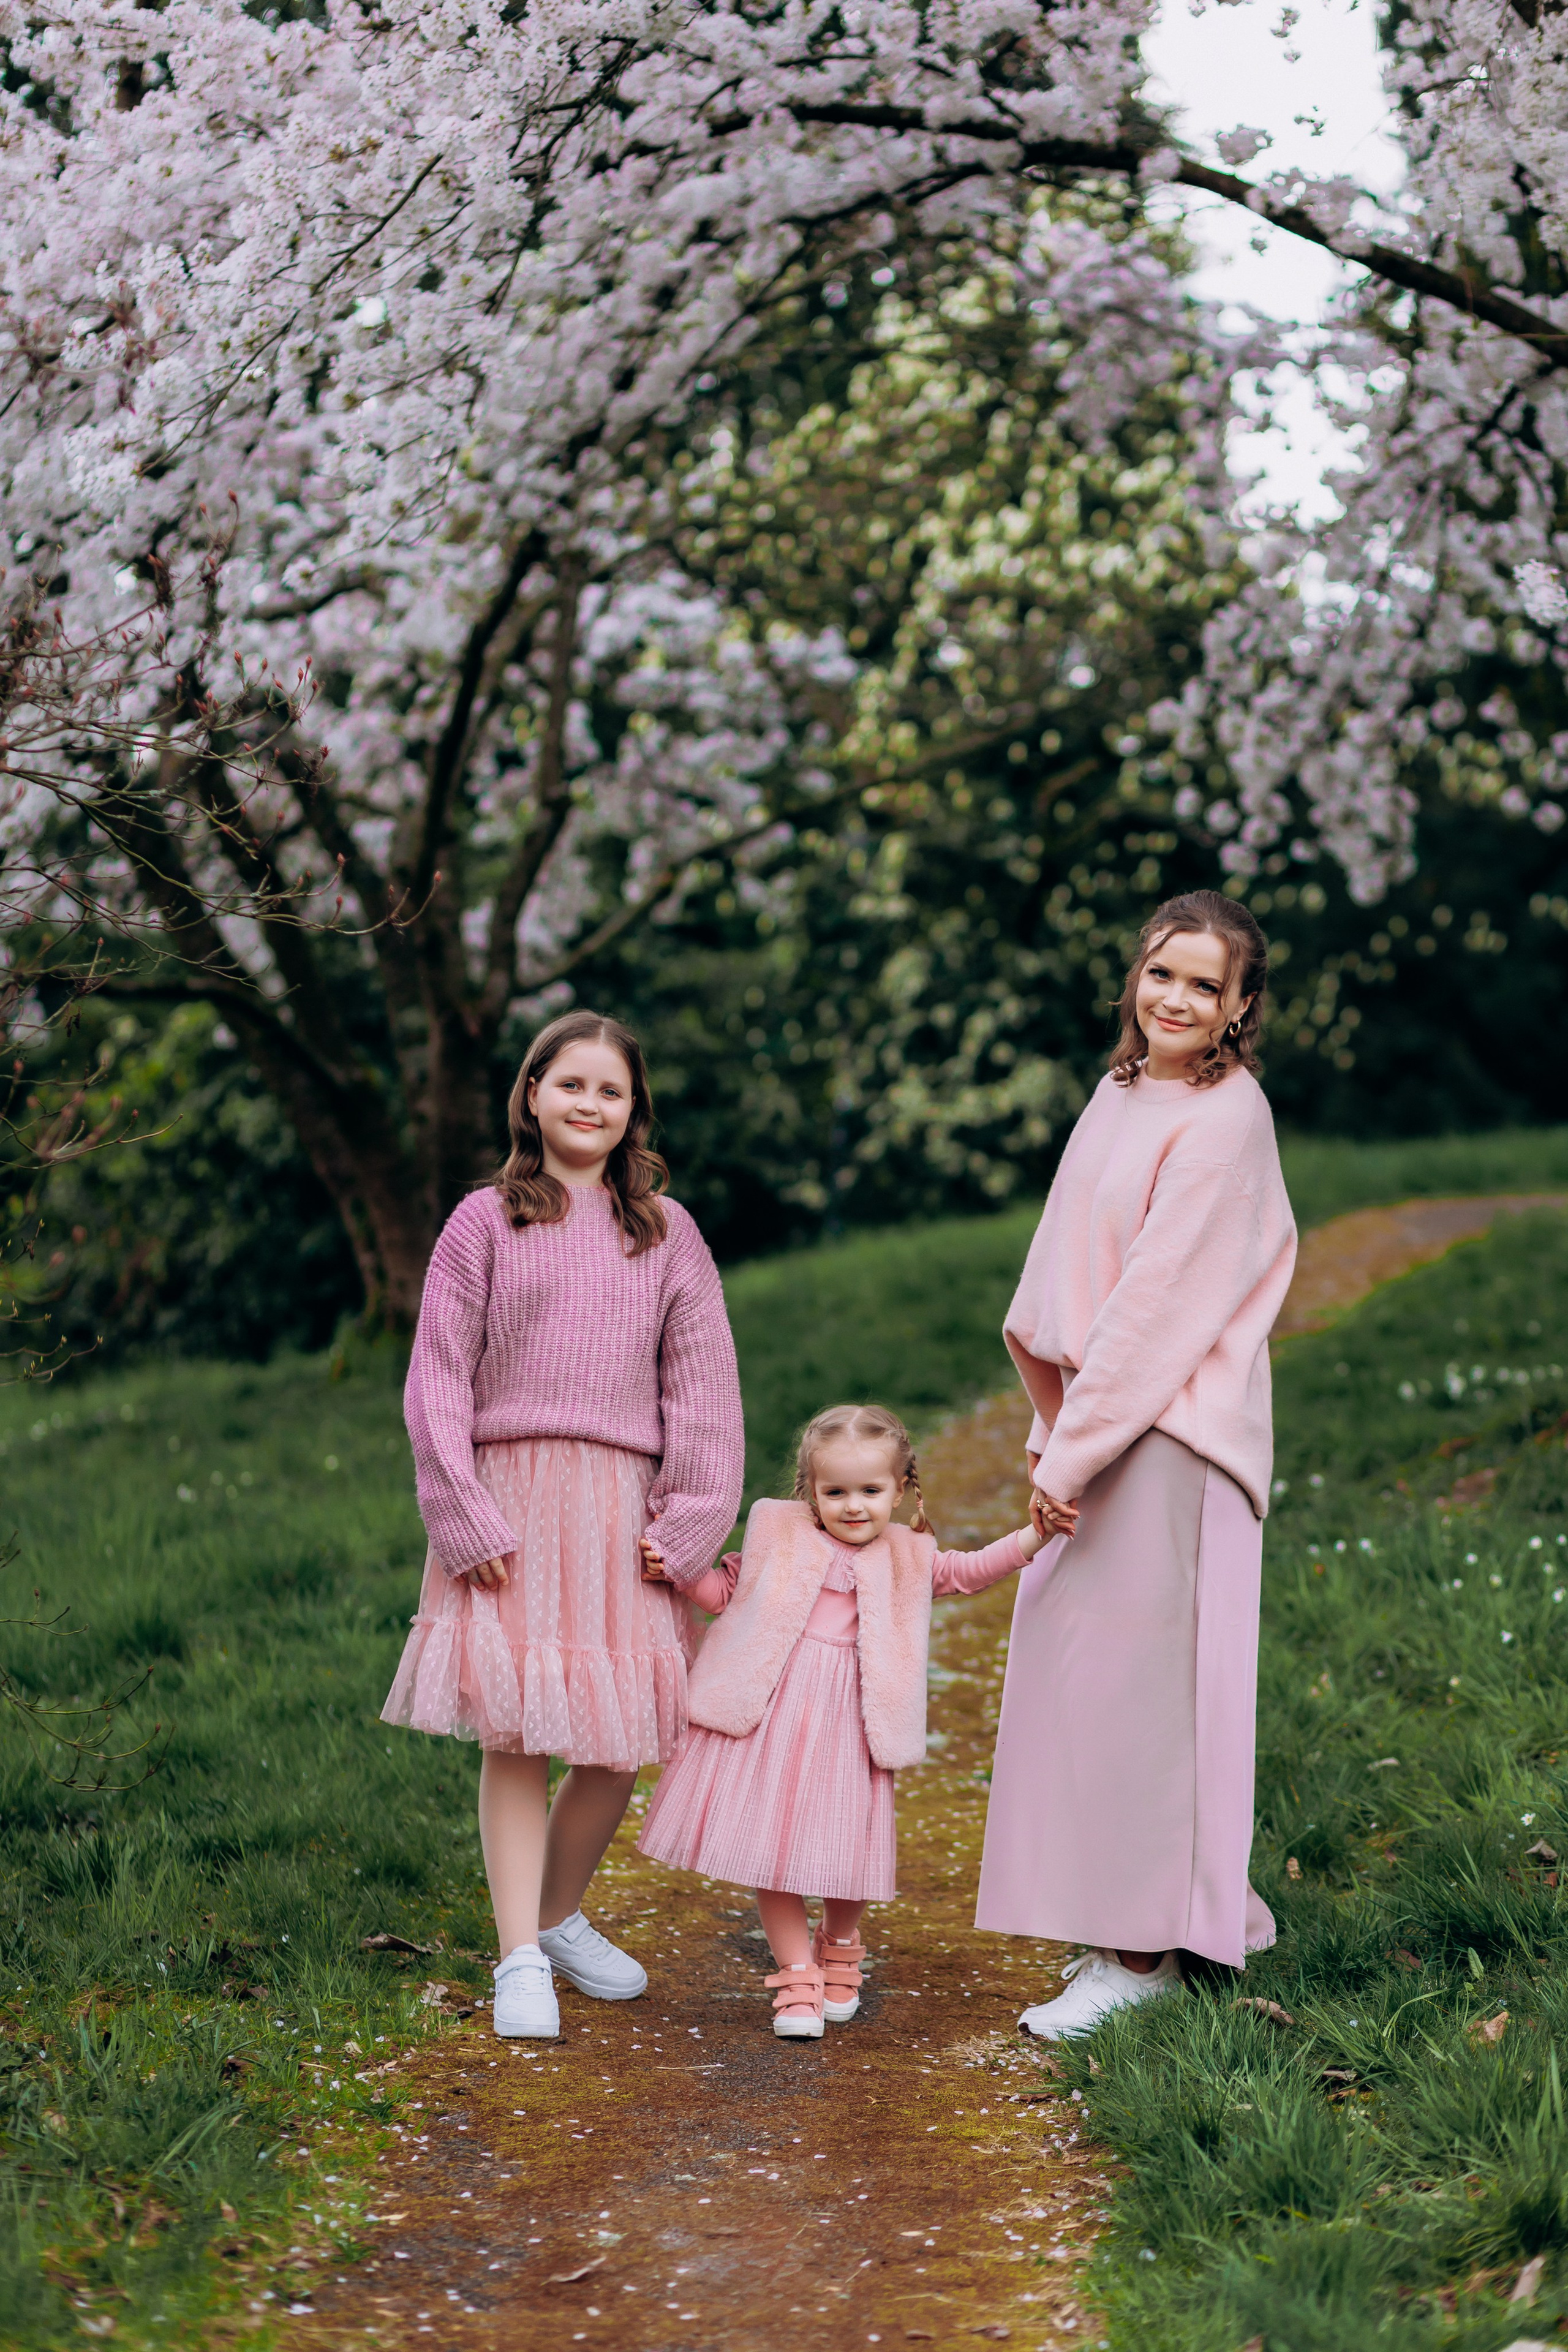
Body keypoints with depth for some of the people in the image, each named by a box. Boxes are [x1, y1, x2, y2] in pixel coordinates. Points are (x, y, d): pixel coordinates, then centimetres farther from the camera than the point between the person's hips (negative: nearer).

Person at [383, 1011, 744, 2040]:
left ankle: (563, 1915, 24)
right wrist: (464, 1518, -7)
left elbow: (702, 1384, 10)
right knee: (517, 1731, -7)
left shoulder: (666, 1233, 12)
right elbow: (439, 1375, 2)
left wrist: (688, 1522, 1)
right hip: (509, 1498, -2)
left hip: (622, 1504, 2)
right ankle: (520, 1958, -3)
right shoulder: (485, 1222, 5)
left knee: (622, 1739, 2)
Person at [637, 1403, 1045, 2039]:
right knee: (773, 1842, -1)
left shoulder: (906, 1556, 12)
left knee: (843, 1844, 5)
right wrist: (672, 1565, 0)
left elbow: (967, 1572, 14)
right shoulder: (778, 1532, 8)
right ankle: (797, 1973, 12)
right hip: (772, 1710, -1)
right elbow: (724, 1589, 14)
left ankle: (839, 1946, 35)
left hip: (846, 1722, 1)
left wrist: (1032, 1538, 3)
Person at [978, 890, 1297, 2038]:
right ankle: (1189, 1913, 26)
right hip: (1103, 1416, 9)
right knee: (1080, 1667, 13)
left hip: (1169, 1429, -9)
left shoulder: (1223, 1119, -14)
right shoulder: (1122, 1095, 12)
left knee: (1130, 1670, -5)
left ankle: (1142, 1950, 5)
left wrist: (1072, 1450, -16)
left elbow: (1164, 1296, -18)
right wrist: (1059, 1430, 10)